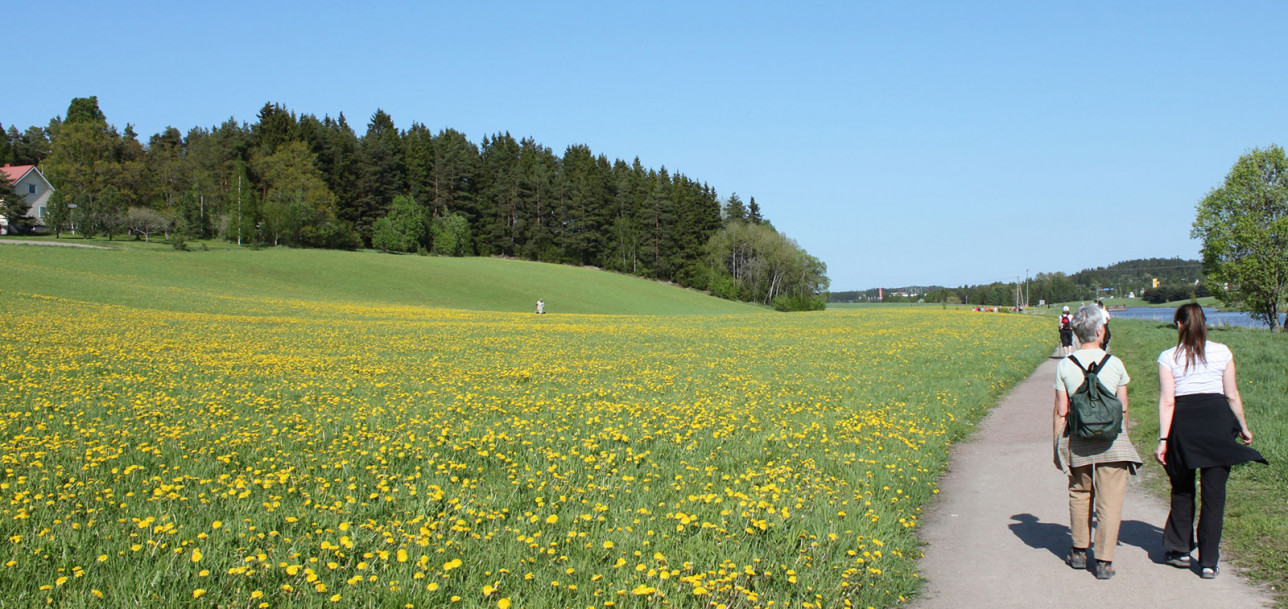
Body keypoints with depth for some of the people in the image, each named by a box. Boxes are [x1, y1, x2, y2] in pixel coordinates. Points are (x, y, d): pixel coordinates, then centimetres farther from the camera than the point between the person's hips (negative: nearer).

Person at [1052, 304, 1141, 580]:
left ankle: (1079, 552, 27)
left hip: (1077, 440, 2)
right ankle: (1104, 561, 2)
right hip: (1111, 439, -2)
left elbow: (1061, 411, -1)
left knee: (1079, 495, 18)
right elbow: (1123, 408, 4)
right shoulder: (1115, 364, -4)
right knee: (1110, 501, 2)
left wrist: (1056, 445, 8)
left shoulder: (1065, 366, -3)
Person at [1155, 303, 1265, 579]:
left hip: (1183, 423, 0)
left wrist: (1163, 439, -5)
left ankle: (1180, 550, 23)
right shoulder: (1222, 352, 2)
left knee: (1182, 489, 18)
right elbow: (1232, 395, 4)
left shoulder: (1168, 357, -2)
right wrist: (1244, 427, 16)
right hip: (1217, 422, 1)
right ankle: (1209, 561, 4)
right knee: (1214, 493, 4)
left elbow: (1167, 401, -6)